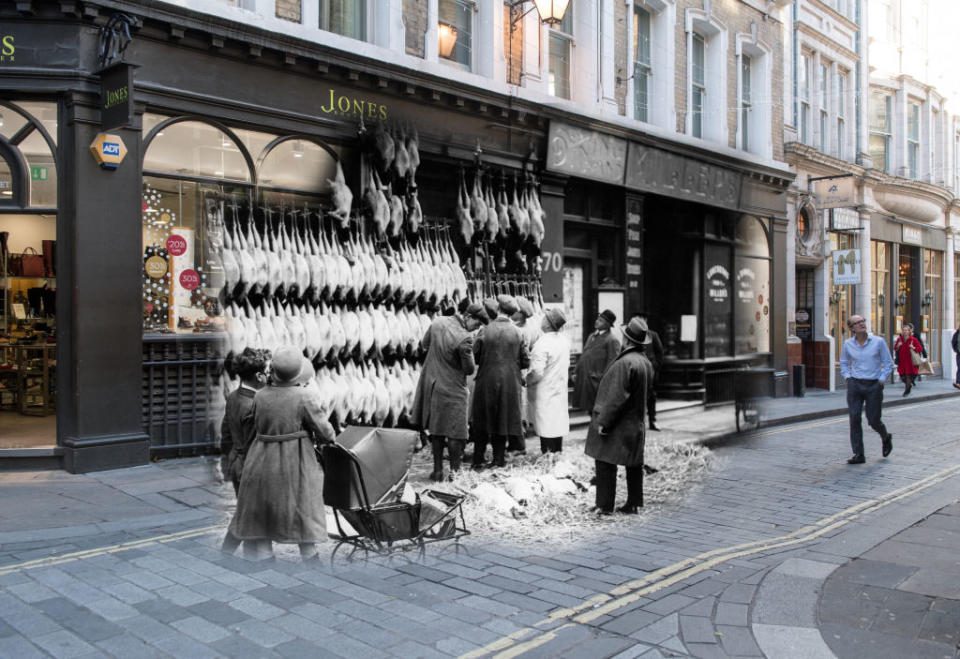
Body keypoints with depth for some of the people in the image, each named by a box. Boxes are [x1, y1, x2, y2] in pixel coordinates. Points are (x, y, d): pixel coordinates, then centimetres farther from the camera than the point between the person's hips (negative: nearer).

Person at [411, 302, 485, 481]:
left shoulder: (438, 321, -2)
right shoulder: (464, 338, -23)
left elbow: (425, 344, 13)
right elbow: (469, 369, -14)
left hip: (431, 384, 7)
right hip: (452, 389, -7)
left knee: (435, 430, 15)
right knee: (455, 433, 5)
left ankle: (438, 470, 22)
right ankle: (454, 472, 10)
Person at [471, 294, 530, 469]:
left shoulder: (485, 331, -12)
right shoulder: (517, 333, -6)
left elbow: (474, 356, -6)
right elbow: (526, 361, -1)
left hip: (486, 382, -1)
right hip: (509, 384, 1)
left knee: (482, 423, 10)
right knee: (503, 421, 13)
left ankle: (478, 461, 15)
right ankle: (499, 459, 18)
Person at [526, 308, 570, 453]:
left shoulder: (542, 343, -23)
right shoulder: (564, 339, 1)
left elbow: (537, 372, -25)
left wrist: (527, 381, -8)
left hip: (544, 392, -8)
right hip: (560, 389, 8)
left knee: (547, 431, -1)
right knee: (557, 427, 16)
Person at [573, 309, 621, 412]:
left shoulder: (612, 340, -9)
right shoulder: (591, 336, 18)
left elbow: (612, 363, -15)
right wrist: (576, 373, 16)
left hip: (597, 382, -8)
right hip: (584, 380, 8)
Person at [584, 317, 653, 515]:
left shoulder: (625, 362, -21)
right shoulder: (646, 363, 7)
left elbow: (617, 397, -23)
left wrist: (603, 422, -17)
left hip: (616, 426, -9)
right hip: (635, 424, 9)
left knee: (605, 464, -1)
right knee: (634, 465, 14)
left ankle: (604, 506, 4)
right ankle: (634, 504, 22)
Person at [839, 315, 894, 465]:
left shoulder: (878, 342, -4)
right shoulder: (848, 344, 2)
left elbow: (888, 363, 3)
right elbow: (843, 363, 18)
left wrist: (881, 380, -5)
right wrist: (848, 378, 4)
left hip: (873, 386, -2)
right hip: (854, 385, 2)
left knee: (873, 420, 3)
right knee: (854, 418, -5)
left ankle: (886, 437, 38)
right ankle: (858, 455, 1)